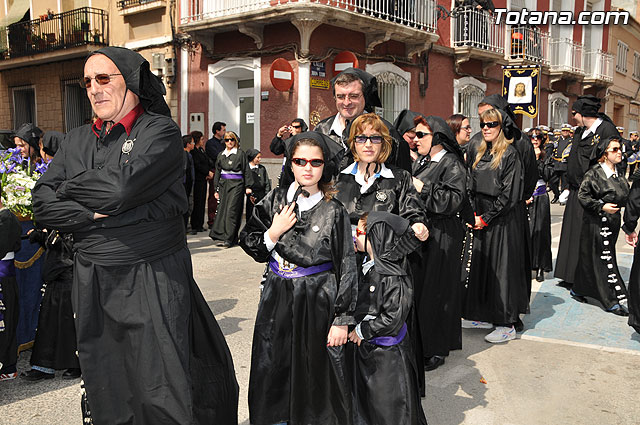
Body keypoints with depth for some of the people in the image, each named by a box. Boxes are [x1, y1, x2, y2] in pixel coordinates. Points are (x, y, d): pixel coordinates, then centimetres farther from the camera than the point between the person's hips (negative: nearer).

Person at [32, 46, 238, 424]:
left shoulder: (160, 131, -4)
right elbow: (43, 204, 4)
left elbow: (119, 186, -19)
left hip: (152, 278, -5)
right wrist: (94, 214, -11)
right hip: (93, 282, 5)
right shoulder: (77, 140, 13)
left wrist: (70, 188, -1)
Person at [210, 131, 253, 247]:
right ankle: (221, 236, 8)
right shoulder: (221, 155, 14)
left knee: (231, 211, -9)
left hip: (236, 185, -5)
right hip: (223, 184, 5)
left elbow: (246, 170, -2)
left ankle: (229, 239, -8)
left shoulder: (240, 154, -1)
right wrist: (216, 189, 15)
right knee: (222, 209, 2)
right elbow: (217, 172, 18)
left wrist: (248, 186, -7)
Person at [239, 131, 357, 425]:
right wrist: (274, 232, -12)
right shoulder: (275, 200, 2)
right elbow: (247, 243, 7)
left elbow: (346, 268, -6)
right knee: (272, 371, 12)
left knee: (316, 373, 6)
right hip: (276, 299, 3)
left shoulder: (333, 211, -7)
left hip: (318, 301, -3)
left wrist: (342, 320, -9)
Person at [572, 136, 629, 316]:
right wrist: (601, 206, -20)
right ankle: (614, 300, 0)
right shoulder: (594, 173, -12)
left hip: (613, 221, 7)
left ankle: (578, 290, 26)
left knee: (589, 258, 14)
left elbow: (624, 197, 23)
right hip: (597, 222, -7)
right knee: (605, 260, -4)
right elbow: (582, 195, -13)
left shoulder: (619, 173, 11)